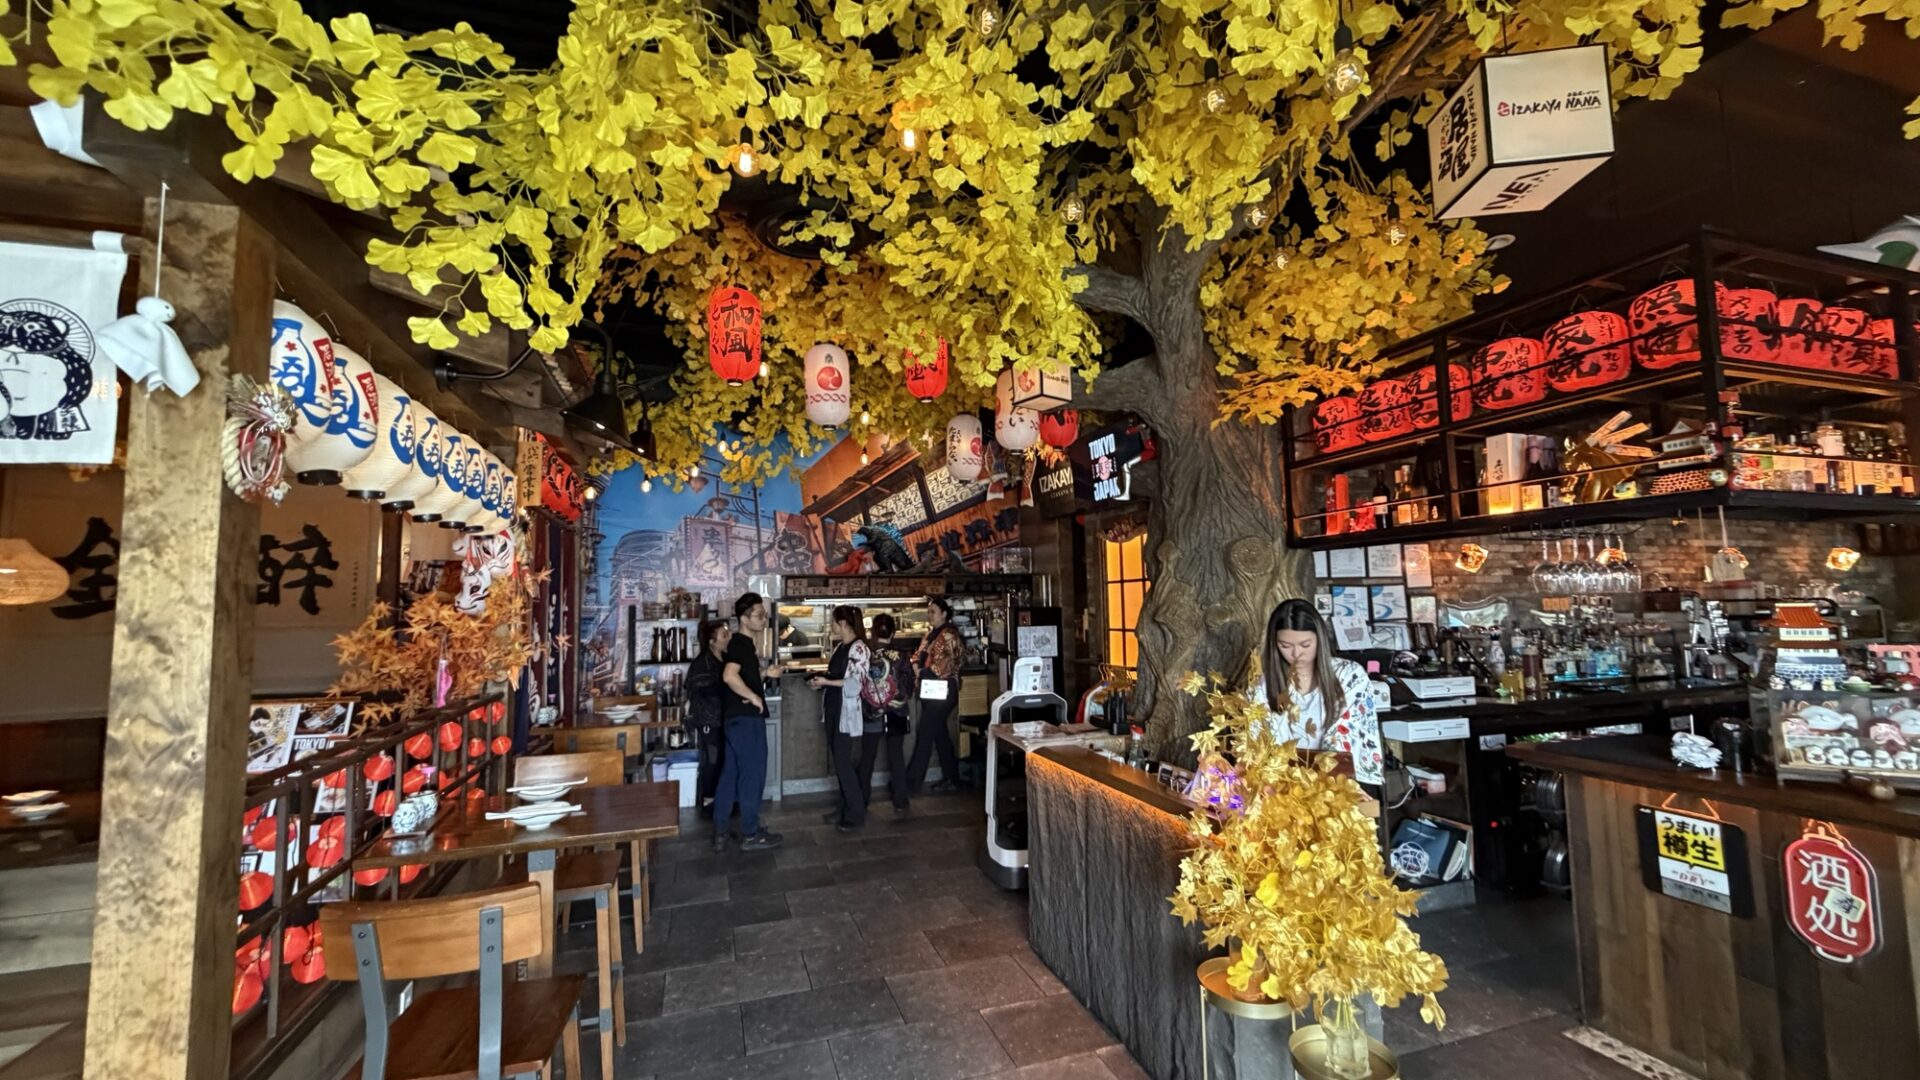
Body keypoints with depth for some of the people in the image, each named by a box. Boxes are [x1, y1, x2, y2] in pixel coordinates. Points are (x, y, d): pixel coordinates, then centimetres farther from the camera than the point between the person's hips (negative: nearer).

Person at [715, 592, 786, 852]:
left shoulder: (744, 644, 15)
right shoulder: (740, 643, -16)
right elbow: (729, 676, -32)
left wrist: (766, 675, 14)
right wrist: (753, 697, -22)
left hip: (740, 718, 10)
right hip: (747, 719, -10)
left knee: (731, 774, 14)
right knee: (752, 775, 1)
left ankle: (720, 832, 21)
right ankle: (750, 834, 13)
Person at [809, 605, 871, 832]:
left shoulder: (858, 647, -14)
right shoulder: (840, 647, 11)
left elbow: (856, 683, -19)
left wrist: (827, 682, -18)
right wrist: (820, 682, 3)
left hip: (848, 713, -8)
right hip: (834, 710, 8)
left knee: (843, 763, -4)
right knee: (839, 762, 13)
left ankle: (856, 813, 7)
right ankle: (845, 807, 24)